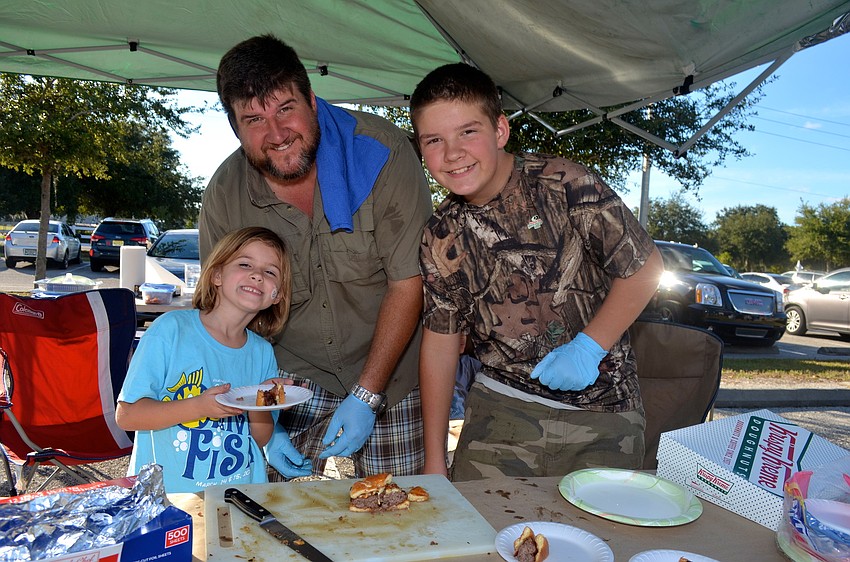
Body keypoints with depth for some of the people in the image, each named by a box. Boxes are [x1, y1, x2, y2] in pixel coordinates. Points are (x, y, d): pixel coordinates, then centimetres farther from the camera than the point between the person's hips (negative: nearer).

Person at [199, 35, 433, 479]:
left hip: (390, 369, -1)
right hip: (289, 377, 2)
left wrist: (365, 396, -19)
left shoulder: (383, 151, -20)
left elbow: (408, 282, -18)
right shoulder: (223, 197, -10)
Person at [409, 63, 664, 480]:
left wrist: (589, 347, -15)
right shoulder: (441, 235, -2)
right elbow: (440, 340, 2)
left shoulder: (564, 185, -14)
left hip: (602, 410, -2)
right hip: (500, 407, 2)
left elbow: (644, 266, -5)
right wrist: (434, 461, 3)